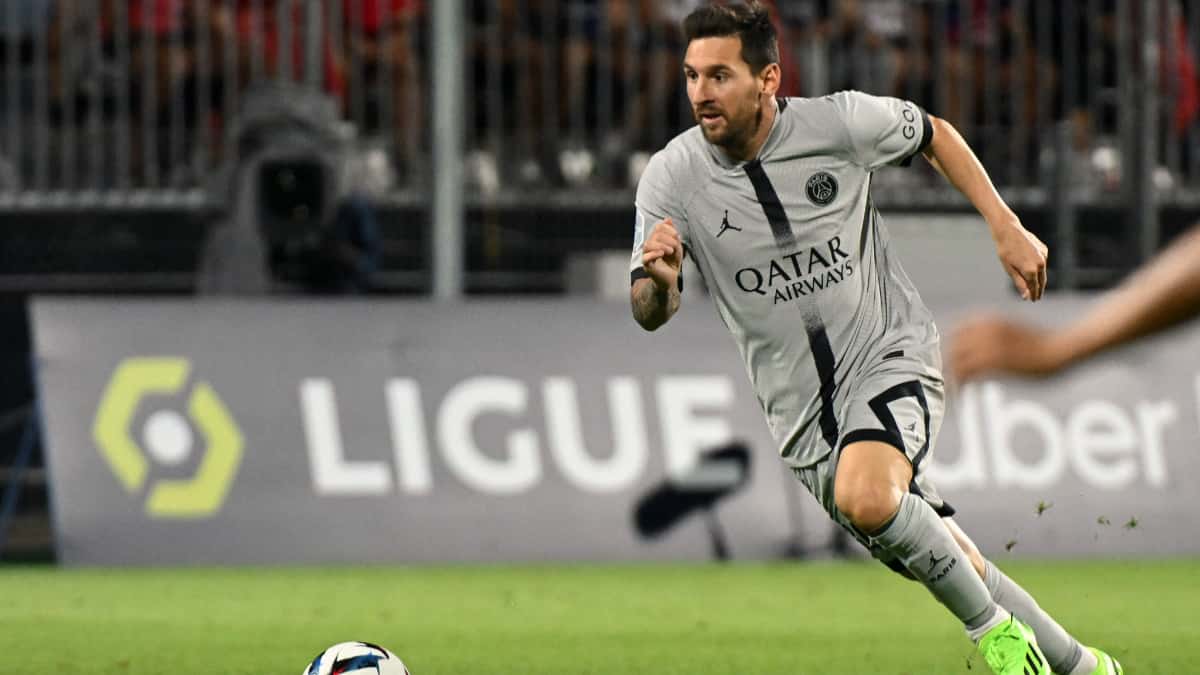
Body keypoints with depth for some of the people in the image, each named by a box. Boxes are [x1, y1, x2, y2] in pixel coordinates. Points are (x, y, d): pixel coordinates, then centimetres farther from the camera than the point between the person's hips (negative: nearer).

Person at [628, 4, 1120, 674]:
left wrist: (1008, 228, 4)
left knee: (865, 499, -33)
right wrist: (659, 279, -32)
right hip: (801, 408, 3)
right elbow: (651, 315, -8)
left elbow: (934, 135, 9)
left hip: (890, 353, -3)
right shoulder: (671, 177, -9)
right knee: (948, 567, 6)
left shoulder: (840, 122, -12)